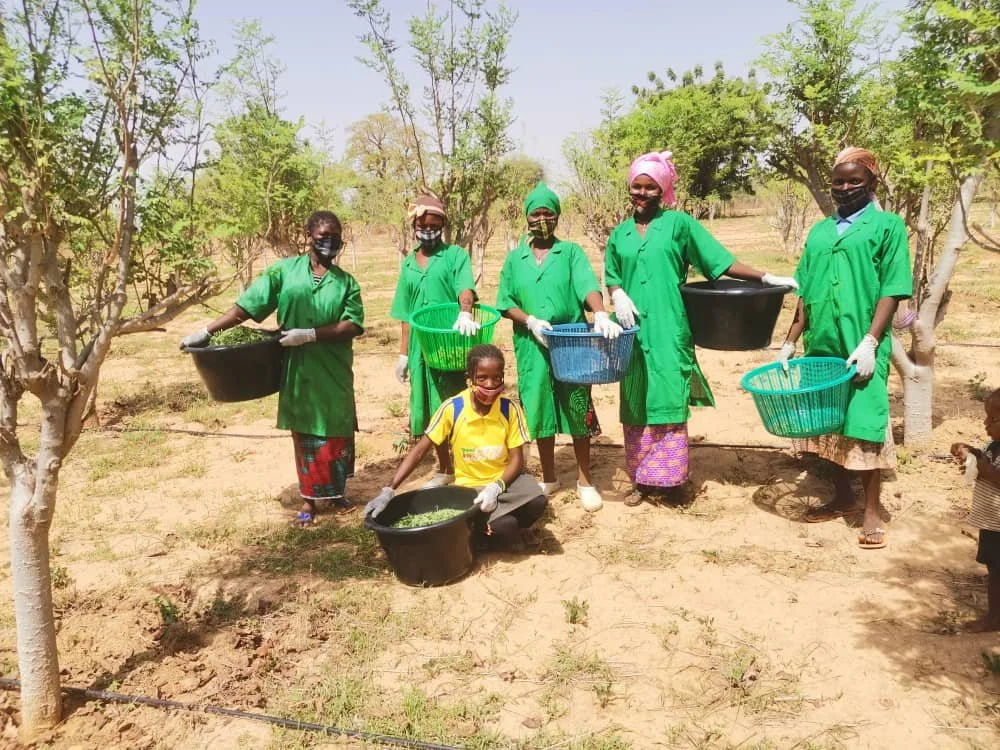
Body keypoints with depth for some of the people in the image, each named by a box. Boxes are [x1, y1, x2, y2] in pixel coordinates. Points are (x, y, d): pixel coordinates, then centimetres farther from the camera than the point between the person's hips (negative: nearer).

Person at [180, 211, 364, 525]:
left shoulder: (346, 282, 3)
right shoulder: (284, 270, 1)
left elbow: (354, 325, -9)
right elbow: (245, 307, -2)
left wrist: (311, 334, -19)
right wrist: (206, 332, -8)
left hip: (334, 372, 1)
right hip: (297, 370, -1)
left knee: (336, 432, 8)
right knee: (305, 434, 8)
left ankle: (336, 493, 27)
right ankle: (309, 499, 20)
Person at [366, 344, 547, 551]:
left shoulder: (510, 409, -10)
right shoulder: (452, 409, -14)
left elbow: (517, 459, -8)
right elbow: (419, 451, -11)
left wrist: (496, 487, -28)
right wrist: (388, 491, -20)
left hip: (504, 480, 2)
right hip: (469, 486, -2)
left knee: (537, 502, -31)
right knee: (503, 526, -30)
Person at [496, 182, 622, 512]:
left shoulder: (571, 252, 4)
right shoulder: (515, 258, 9)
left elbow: (588, 286, -12)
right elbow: (505, 303, 4)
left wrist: (601, 314, -32)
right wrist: (531, 321, -15)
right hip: (532, 347, 2)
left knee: (578, 411, 2)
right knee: (539, 411, 8)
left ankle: (585, 481, 16)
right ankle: (548, 478, 25)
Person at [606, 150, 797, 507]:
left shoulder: (679, 223, 1)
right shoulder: (620, 233, 12)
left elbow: (722, 261, -2)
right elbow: (611, 277, 17)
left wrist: (766, 277, -9)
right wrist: (618, 296, -5)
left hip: (668, 330, -3)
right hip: (633, 330, 4)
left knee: (668, 402, -3)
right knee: (636, 406, 6)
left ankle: (669, 477, 7)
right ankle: (642, 480, 15)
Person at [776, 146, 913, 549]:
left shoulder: (887, 225, 0)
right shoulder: (819, 231, 13)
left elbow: (892, 289, -7)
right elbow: (806, 294, 12)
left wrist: (870, 342, -16)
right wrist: (790, 342, 7)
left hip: (862, 348, -5)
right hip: (821, 346, 5)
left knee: (864, 426, -2)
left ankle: (871, 512, 9)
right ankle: (842, 497, 27)